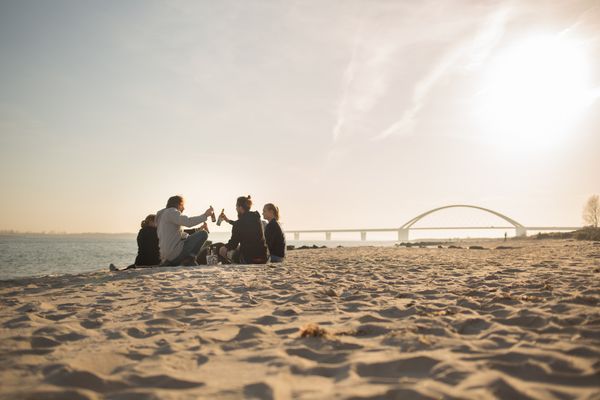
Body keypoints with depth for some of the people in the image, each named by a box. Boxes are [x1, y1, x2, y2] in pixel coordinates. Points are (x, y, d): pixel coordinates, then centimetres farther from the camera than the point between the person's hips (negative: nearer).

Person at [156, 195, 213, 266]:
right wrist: (205, 215, -13)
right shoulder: (171, 211, -6)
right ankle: (189, 259, -10)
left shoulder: (163, 215, 24)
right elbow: (188, 222, -22)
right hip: (175, 252, -10)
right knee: (203, 234, -8)